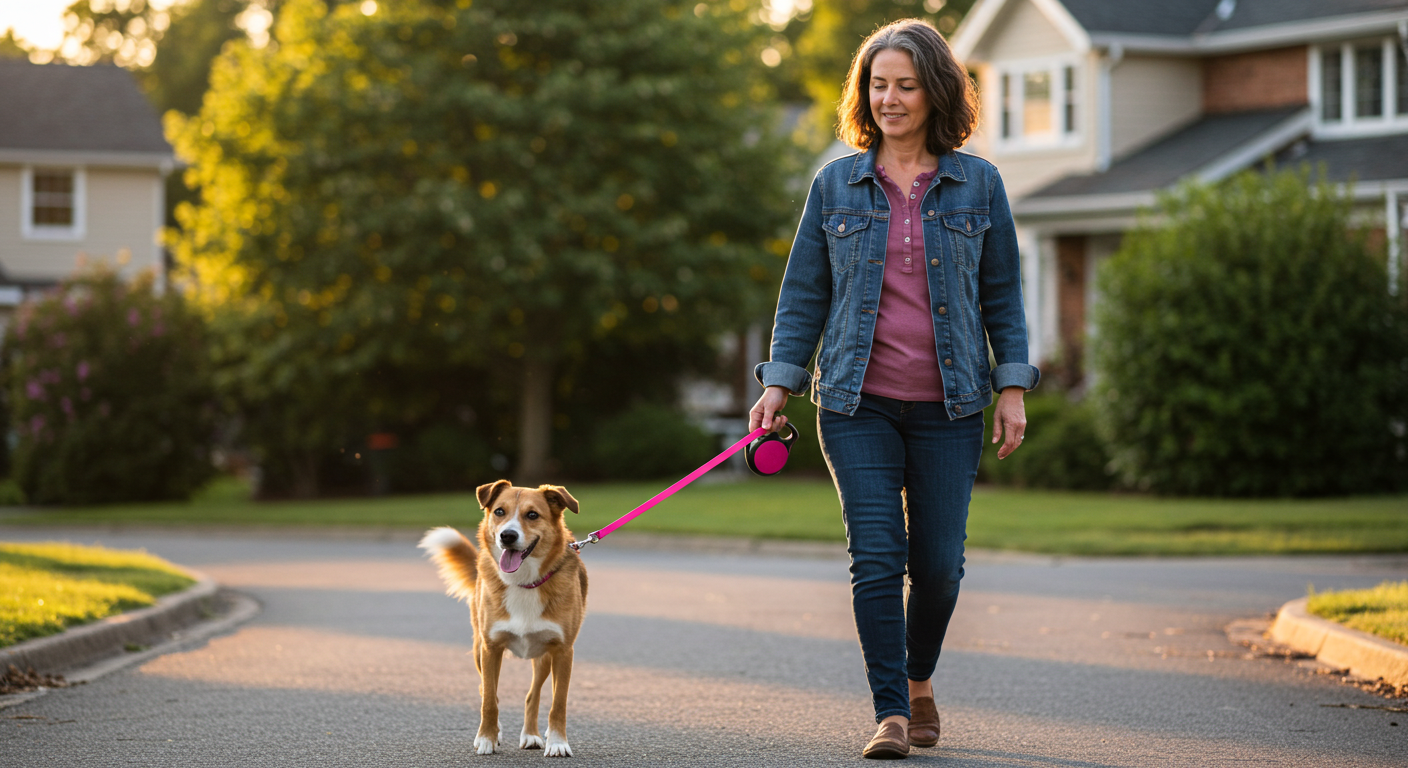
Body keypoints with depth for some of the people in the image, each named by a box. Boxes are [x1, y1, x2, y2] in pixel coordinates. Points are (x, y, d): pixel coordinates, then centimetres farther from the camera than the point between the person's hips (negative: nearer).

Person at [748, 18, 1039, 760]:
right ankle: (891, 713, -4)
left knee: (938, 562, 2)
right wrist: (779, 383, 1)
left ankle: (919, 679, 29)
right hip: (859, 404, 0)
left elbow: (1002, 295, 8)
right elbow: (803, 294, 9)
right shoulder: (835, 185, 6)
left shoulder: (977, 184, 5)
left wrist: (1012, 388, 1)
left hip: (947, 407, 0)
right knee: (876, 555, -9)